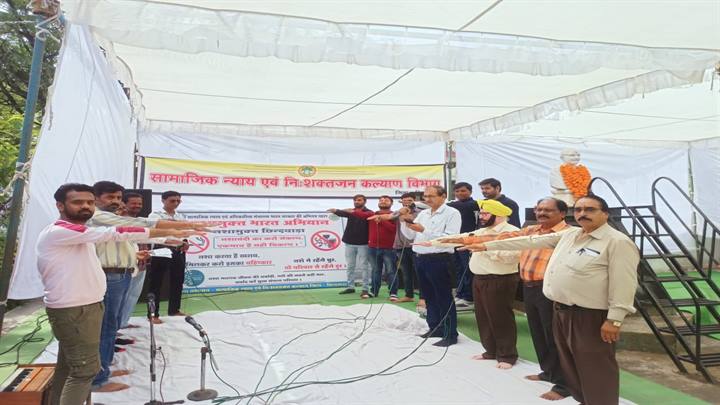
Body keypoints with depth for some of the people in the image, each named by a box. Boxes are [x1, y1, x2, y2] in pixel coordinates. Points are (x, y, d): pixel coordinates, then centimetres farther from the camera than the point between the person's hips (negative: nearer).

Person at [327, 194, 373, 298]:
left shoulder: (368, 212, -2)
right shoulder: (350, 211, 9)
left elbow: (364, 215, -26)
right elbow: (342, 213, -13)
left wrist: (354, 212, -44)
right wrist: (335, 211, -35)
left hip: (363, 243, -4)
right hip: (350, 242, 5)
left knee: (364, 266, -1)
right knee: (350, 266, 11)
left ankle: (365, 289, 2)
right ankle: (350, 287, 20)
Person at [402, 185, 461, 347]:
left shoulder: (452, 213, -7)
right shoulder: (423, 214, 15)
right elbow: (410, 235, 15)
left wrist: (424, 230, -21)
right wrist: (404, 221, -4)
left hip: (439, 260, -7)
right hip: (421, 259, 8)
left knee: (444, 298, -2)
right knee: (429, 297, 15)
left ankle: (450, 334, 6)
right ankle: (435, 328, 27)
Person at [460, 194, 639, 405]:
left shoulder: (618, 242, -11)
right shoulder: (569, 235, 12)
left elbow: (624, 284, -16)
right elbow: (531, 241, 14)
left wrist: (614, 319, -20)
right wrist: (487, 245, 14)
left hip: (591, 316, -8)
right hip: (561, 310, 8)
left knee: (596, 369, 0)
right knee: (569, 363, 18)